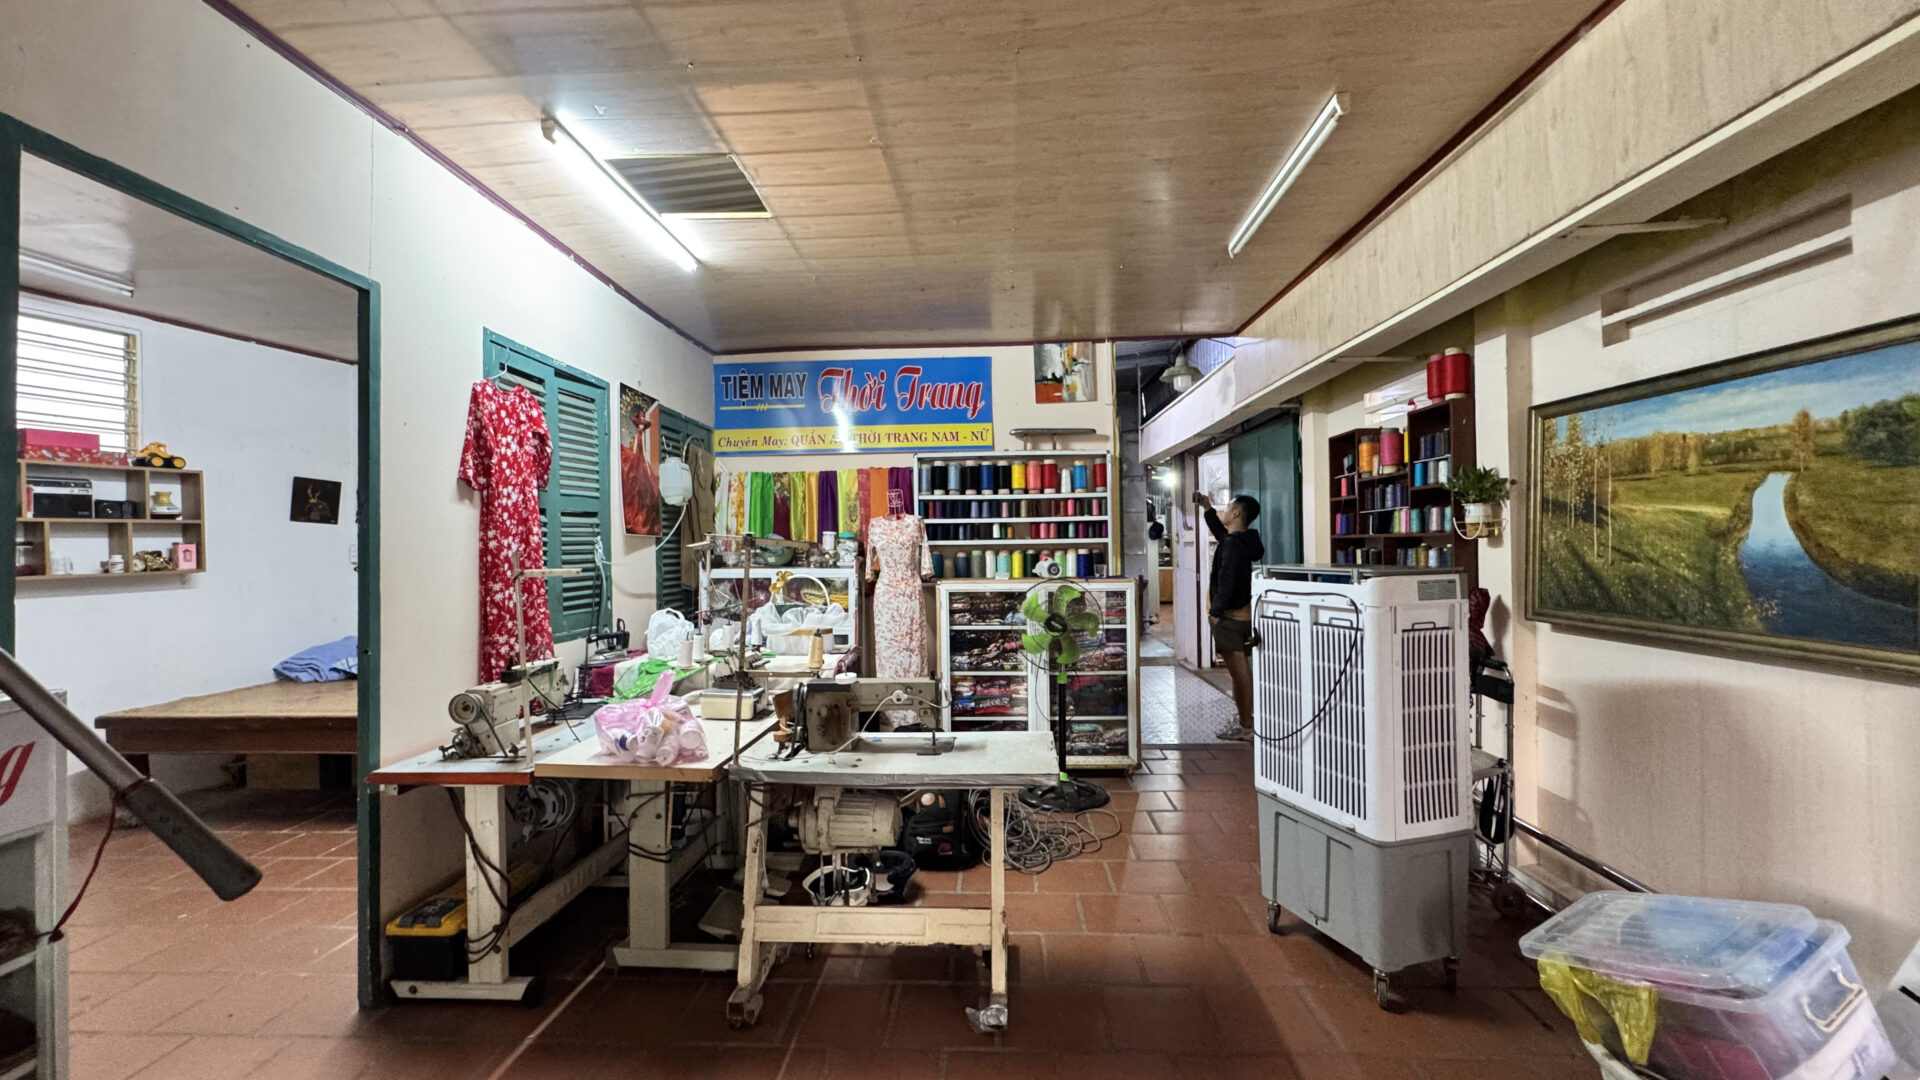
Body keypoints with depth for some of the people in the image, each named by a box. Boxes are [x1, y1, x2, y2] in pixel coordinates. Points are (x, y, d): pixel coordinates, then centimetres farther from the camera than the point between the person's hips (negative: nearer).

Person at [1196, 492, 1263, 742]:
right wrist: (1208, 509, 33)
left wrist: (1216, 612, -23)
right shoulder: (1244, 540, 11)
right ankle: (1247, 723, 24)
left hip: (1230, 616, -10)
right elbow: (1221, 533, 32)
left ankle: (1246, 728, 5)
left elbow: (1227, 581, -25)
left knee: (1238, 672, -3)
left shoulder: (1233, 544, -18)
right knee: (1242, 670, 16)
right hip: (1242, 613, 10)